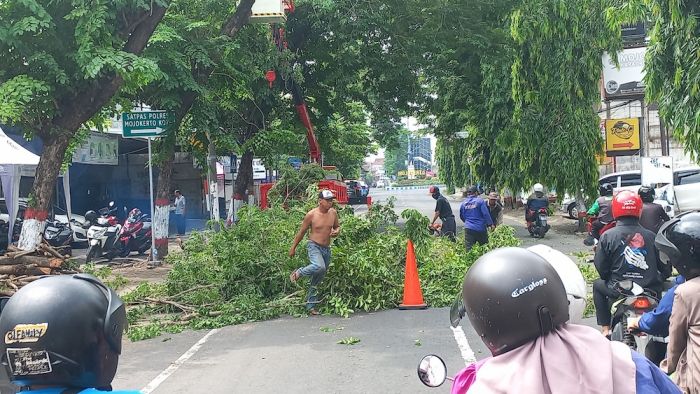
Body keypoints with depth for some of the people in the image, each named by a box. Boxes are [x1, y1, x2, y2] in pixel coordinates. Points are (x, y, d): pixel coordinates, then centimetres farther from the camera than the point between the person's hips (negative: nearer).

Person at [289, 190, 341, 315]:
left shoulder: (333, 213, 1)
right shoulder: (311, 215, -12)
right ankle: (298, 273, -8)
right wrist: (293, 247, 3)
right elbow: (301, 231, -2)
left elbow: (337, 226, 18)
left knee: (318, 278, 10)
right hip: (314, 246, -5)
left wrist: (337, 231, -7)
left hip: (326, 248, 5)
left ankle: (310, 305, 20)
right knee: (319, 267, -35)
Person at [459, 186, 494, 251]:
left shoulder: (463, 203, 8)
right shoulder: (480, 201, -5)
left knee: (469, 248, 1)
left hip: (468, 228, 3)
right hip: (480, 228, -3)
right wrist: (490, 224, -5)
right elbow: (485, 214, -11)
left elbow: (461, 216, 19)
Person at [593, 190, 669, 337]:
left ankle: (606, 329, 21)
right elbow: (665, 268, 3)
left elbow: (600, 266, -4)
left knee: (598, 286, 29)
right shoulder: (650, 236, 1)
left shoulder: (607, 236, -6)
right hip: (651, 291, 2)